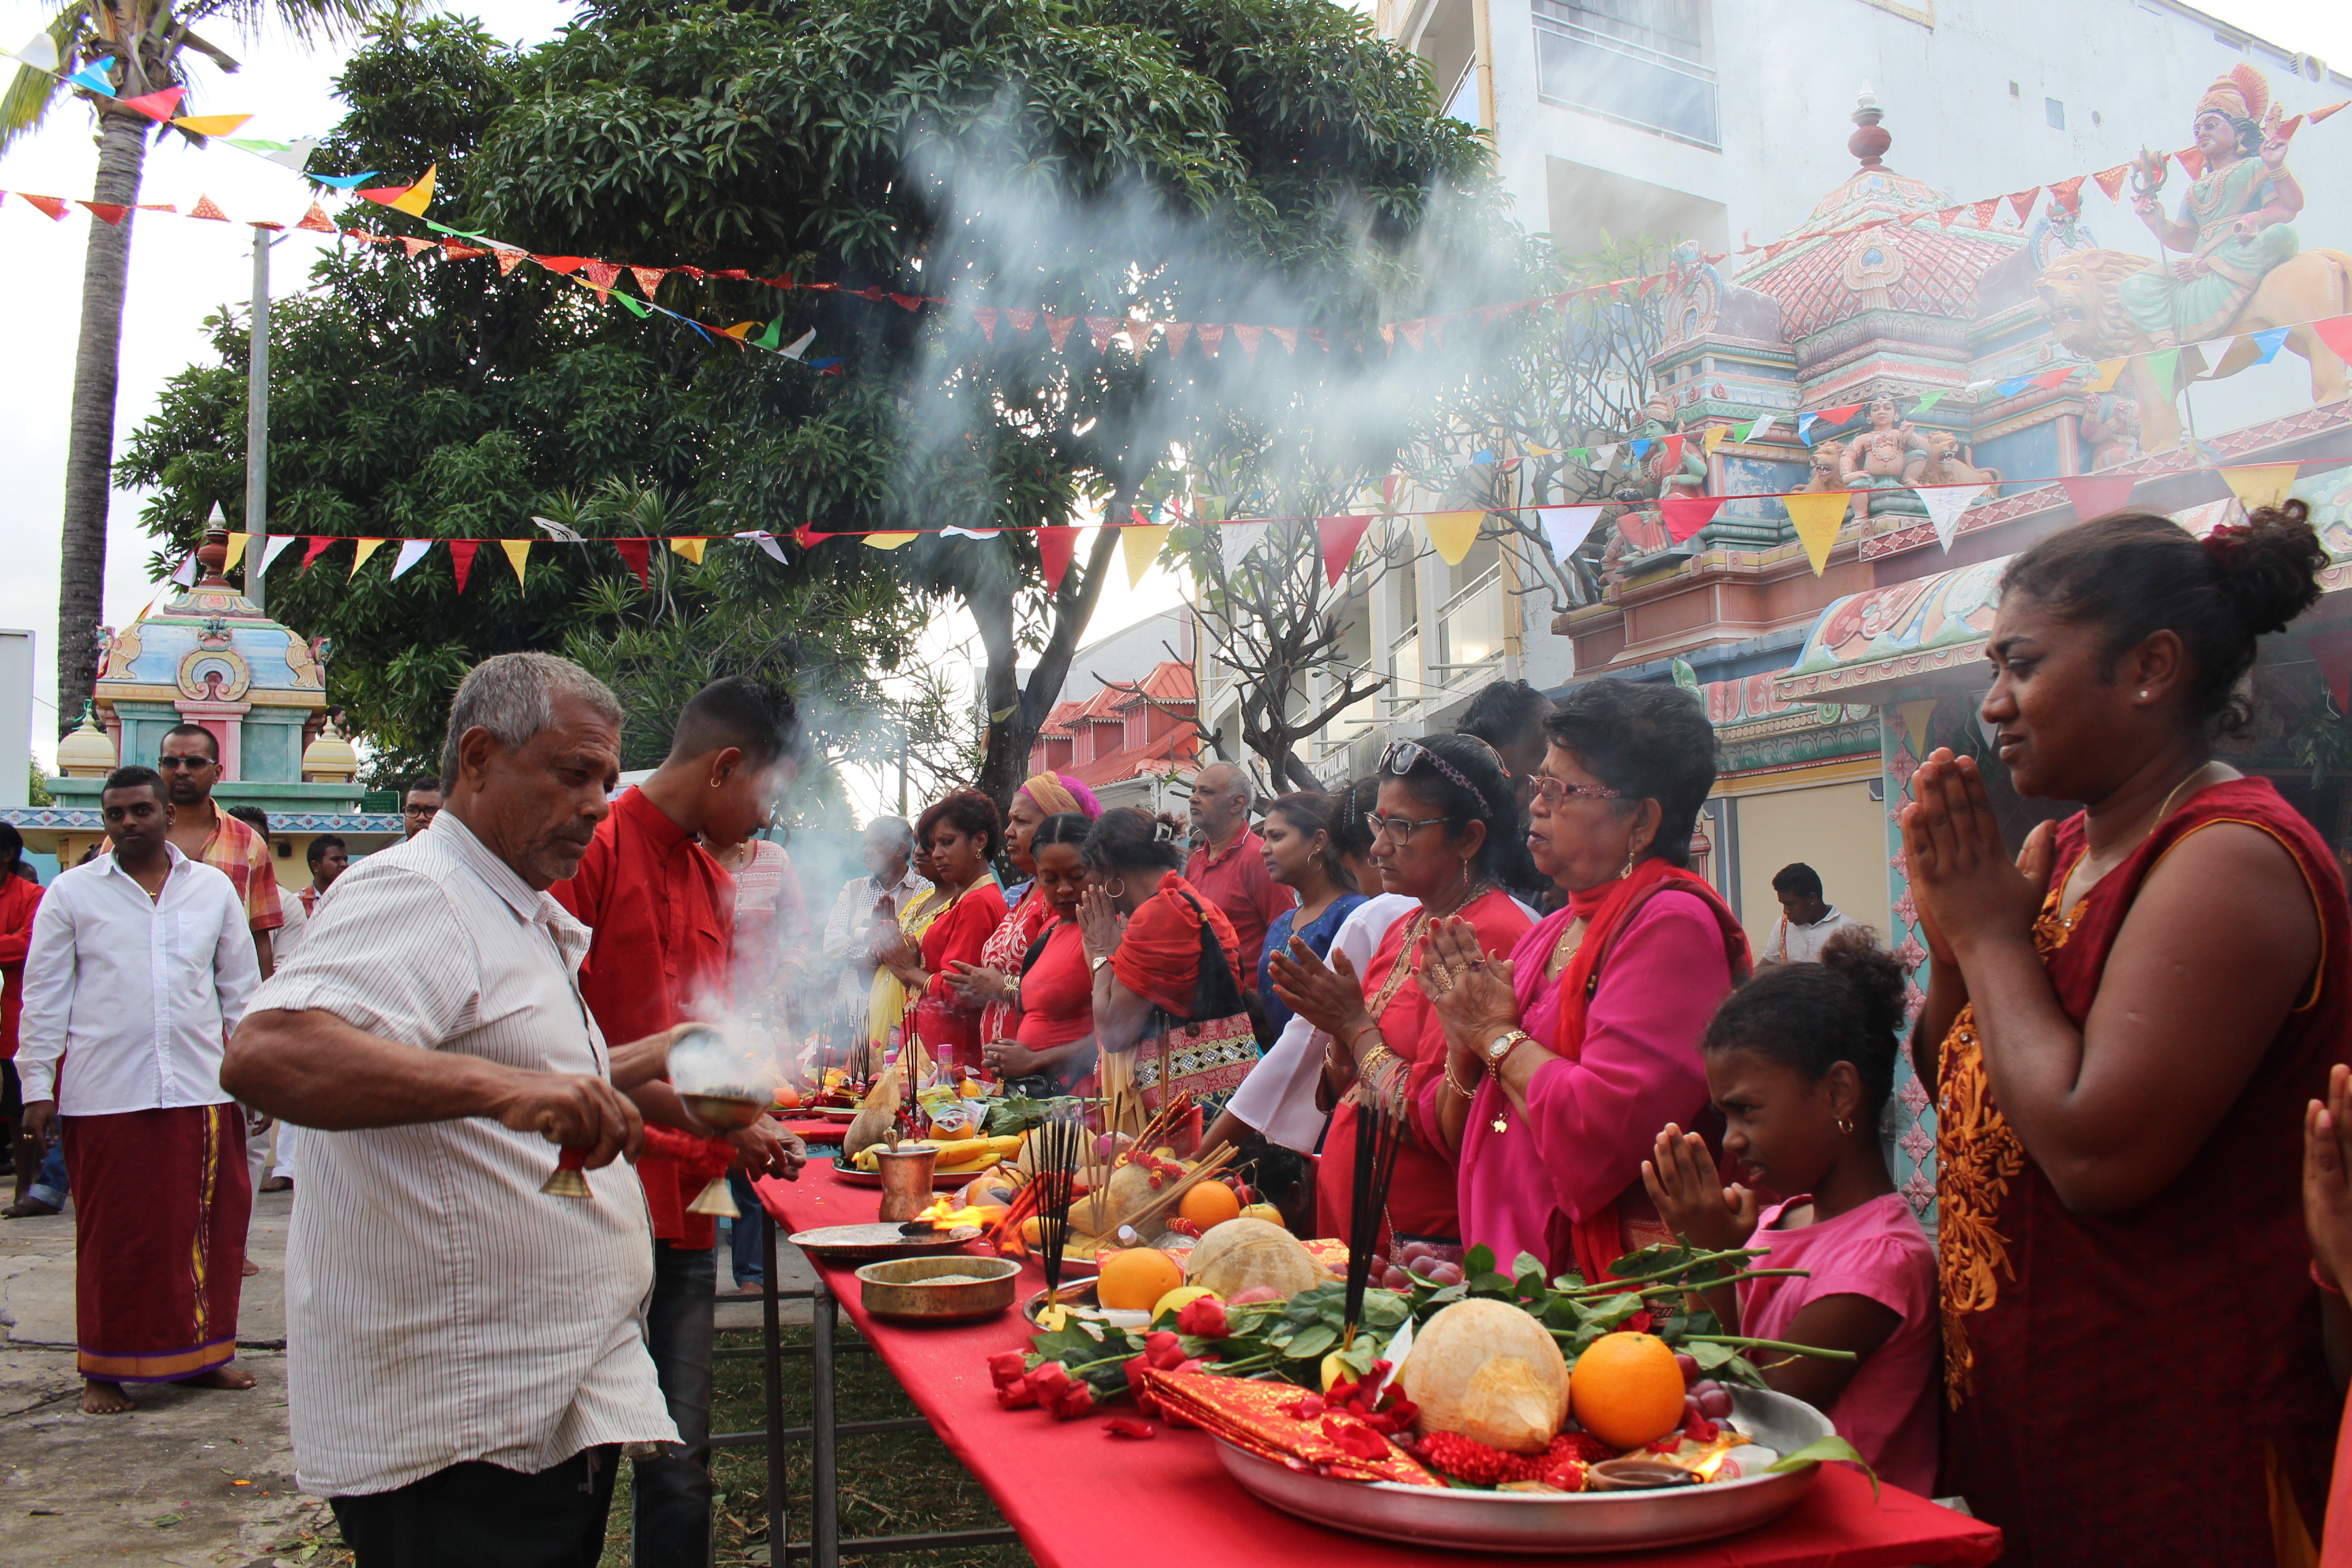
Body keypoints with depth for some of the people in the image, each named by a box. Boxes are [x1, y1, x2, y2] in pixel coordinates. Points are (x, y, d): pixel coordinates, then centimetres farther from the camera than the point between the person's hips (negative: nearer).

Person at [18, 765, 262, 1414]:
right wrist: (38, 1085, 0)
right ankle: (105, 1369, 18)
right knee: (112, 1235, 5)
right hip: (103, 1092, -1)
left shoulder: (214, 888, 10)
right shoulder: (72, 892, 5)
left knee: (206, 1228, 6)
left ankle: (202, 1352, 20)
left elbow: (241, 987, 14)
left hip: (199, 1087, 2)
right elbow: (43, 995, 6)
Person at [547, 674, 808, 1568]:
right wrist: (700, 1115, -18)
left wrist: (746, 1130, 9)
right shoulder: (591, 848, -9)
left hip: (686, 1211, 7)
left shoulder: (715, 884, 16)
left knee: (679, 1463, 11)